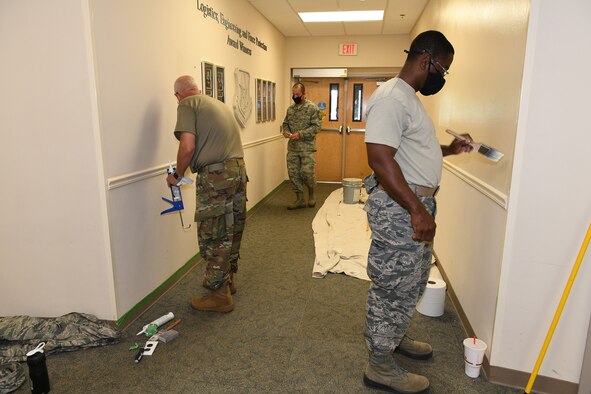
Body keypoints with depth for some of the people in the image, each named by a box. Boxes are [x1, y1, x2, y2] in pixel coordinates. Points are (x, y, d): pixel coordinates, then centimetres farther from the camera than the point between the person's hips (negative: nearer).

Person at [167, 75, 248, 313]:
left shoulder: (187, 104, -1)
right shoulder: (219, 104, 23)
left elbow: (188, 147, -13)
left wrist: (177, 174, 2)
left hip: (216, 176, -8)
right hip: (239, 169, 9)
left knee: (213, 237, 2)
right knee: (232, 231, 19)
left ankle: (220, 296, 12)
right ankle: (227, 280, 36)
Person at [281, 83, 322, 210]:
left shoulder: (312, 107, -6)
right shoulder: (290, 108, 12)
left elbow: (316, 126, -12)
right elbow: (285, 123, 19)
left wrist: (300, 134, -20)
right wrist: (285, 131, -4)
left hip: (307, 148, -5)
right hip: (292, 148, 5)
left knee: (307, 172, -6)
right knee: (293, 174, 5)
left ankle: (312, 192, 24)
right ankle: (300, 200, 16)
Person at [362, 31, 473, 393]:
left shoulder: (409, 98, 17)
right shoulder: (392, 98, -16)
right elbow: (380, 158, -26)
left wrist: (449, 149, 16)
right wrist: (417, 210, -27)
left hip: (416, 205, 11)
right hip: (399, 208, -11)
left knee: (412, 282, 22)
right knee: (396, 286, 1)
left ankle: (394, 338, 43)